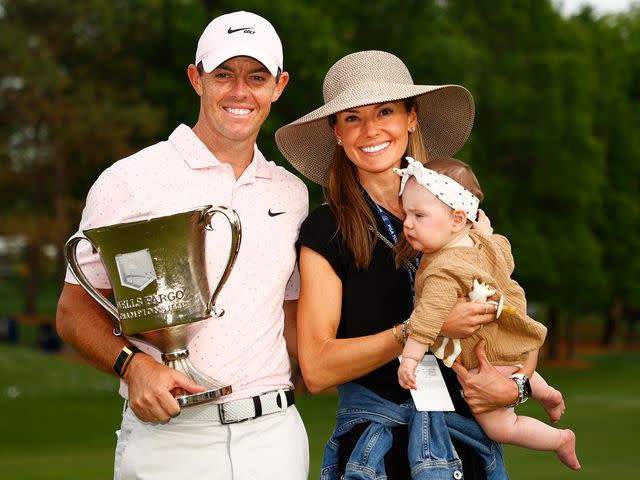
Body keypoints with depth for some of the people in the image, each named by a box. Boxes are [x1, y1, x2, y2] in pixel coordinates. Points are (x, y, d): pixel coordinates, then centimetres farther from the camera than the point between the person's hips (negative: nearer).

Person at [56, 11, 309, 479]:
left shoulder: (292, 194, 14)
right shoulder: (129, 181, -1)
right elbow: (75, 310, -1)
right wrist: (134, 365, -20)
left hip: (274, 437, 4)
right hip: (167, 438, -4)